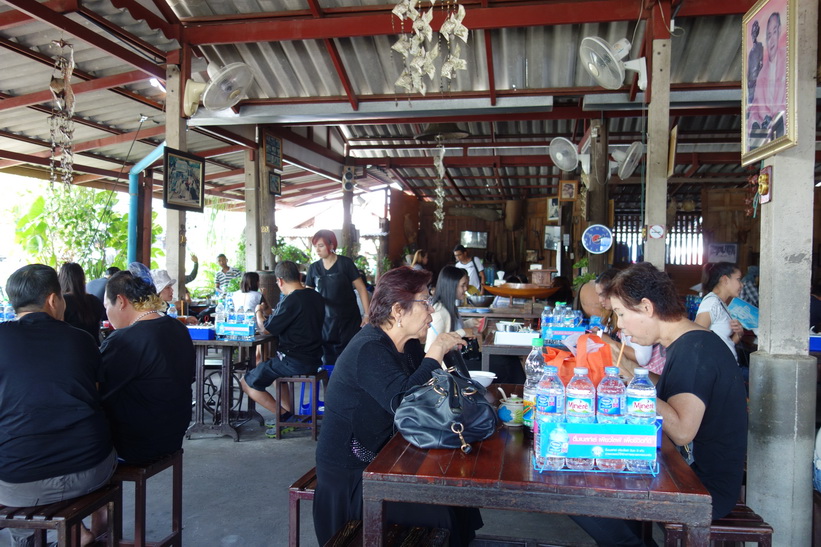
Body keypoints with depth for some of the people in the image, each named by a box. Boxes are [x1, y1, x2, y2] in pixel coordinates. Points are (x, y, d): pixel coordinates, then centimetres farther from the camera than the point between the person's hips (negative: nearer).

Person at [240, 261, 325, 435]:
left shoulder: (291, 301, -21)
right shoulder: (316, 297, 5)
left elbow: (265, 328, -14)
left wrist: (258, 312, 6)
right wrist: (273, 314, 22)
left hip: (295, 362, -9)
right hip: (313, 359, 9)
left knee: (247, 383, 7)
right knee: (273, 368, 36)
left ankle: (285, 415, 0)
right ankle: (289, 411, 23)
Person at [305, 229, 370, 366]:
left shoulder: (345, 263, -6)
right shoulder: (314, 268, 5)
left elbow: (361, 289, -4)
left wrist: (367, 315, -9)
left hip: (349, 320, -3)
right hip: (326, 321, 3)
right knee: (328, 362, 3)